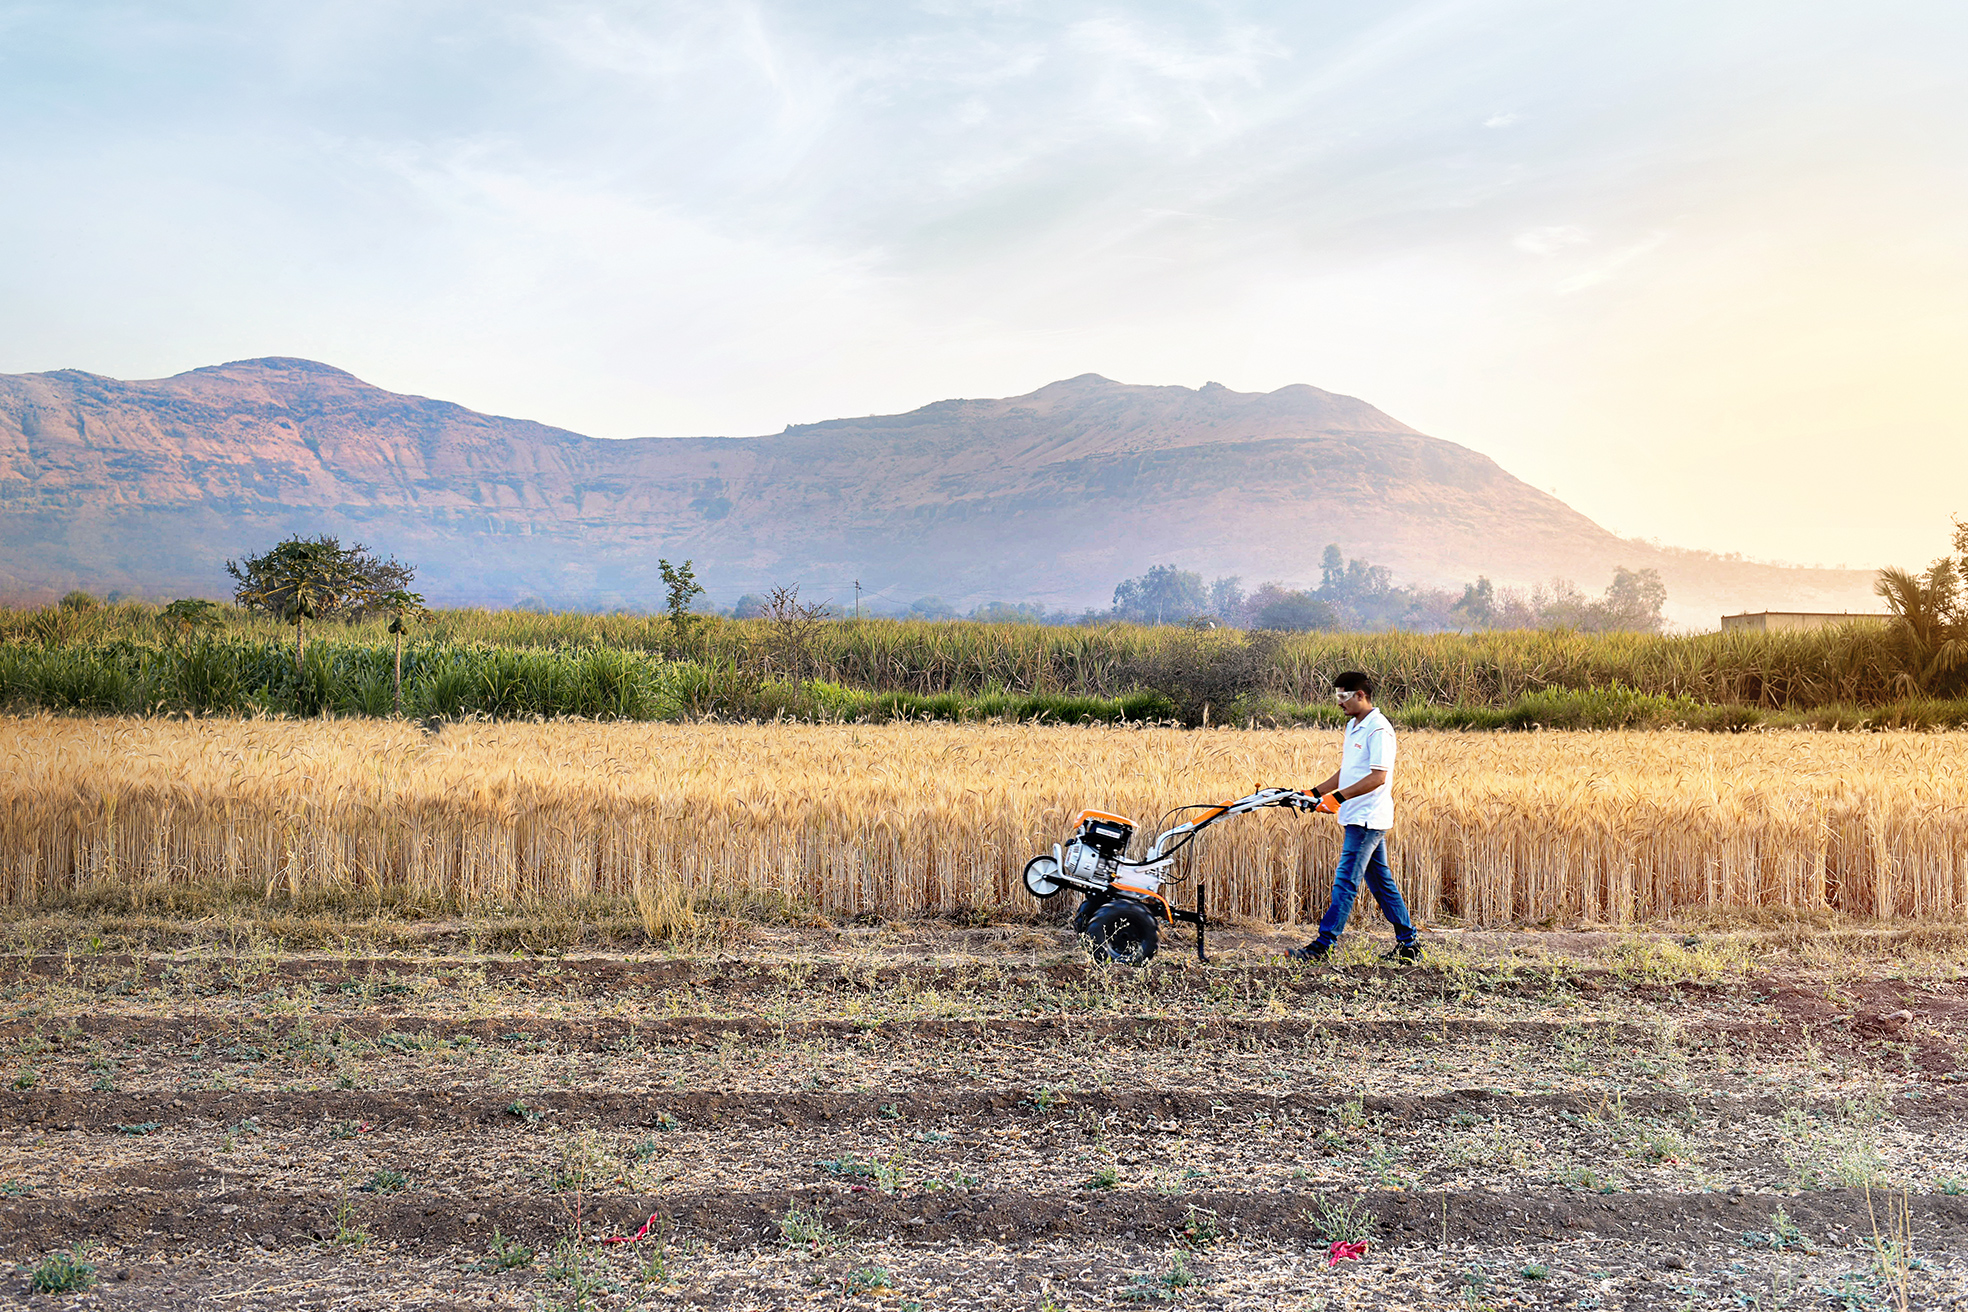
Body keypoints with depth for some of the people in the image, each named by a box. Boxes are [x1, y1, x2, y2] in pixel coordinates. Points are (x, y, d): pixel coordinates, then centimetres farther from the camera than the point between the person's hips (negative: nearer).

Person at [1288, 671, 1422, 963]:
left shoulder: (1378, 729, -15)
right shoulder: (1353, 726, 15)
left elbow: (1378, 777, -22)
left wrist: (1338, 797, -24)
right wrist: (1316, 792, 12)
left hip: (1368, 819, -10)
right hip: (1357, 818, 10)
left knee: (1345, 881, -9)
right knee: (1381, 882, 13)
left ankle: (1322, 945, -8)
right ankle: (1408, 942, 20)